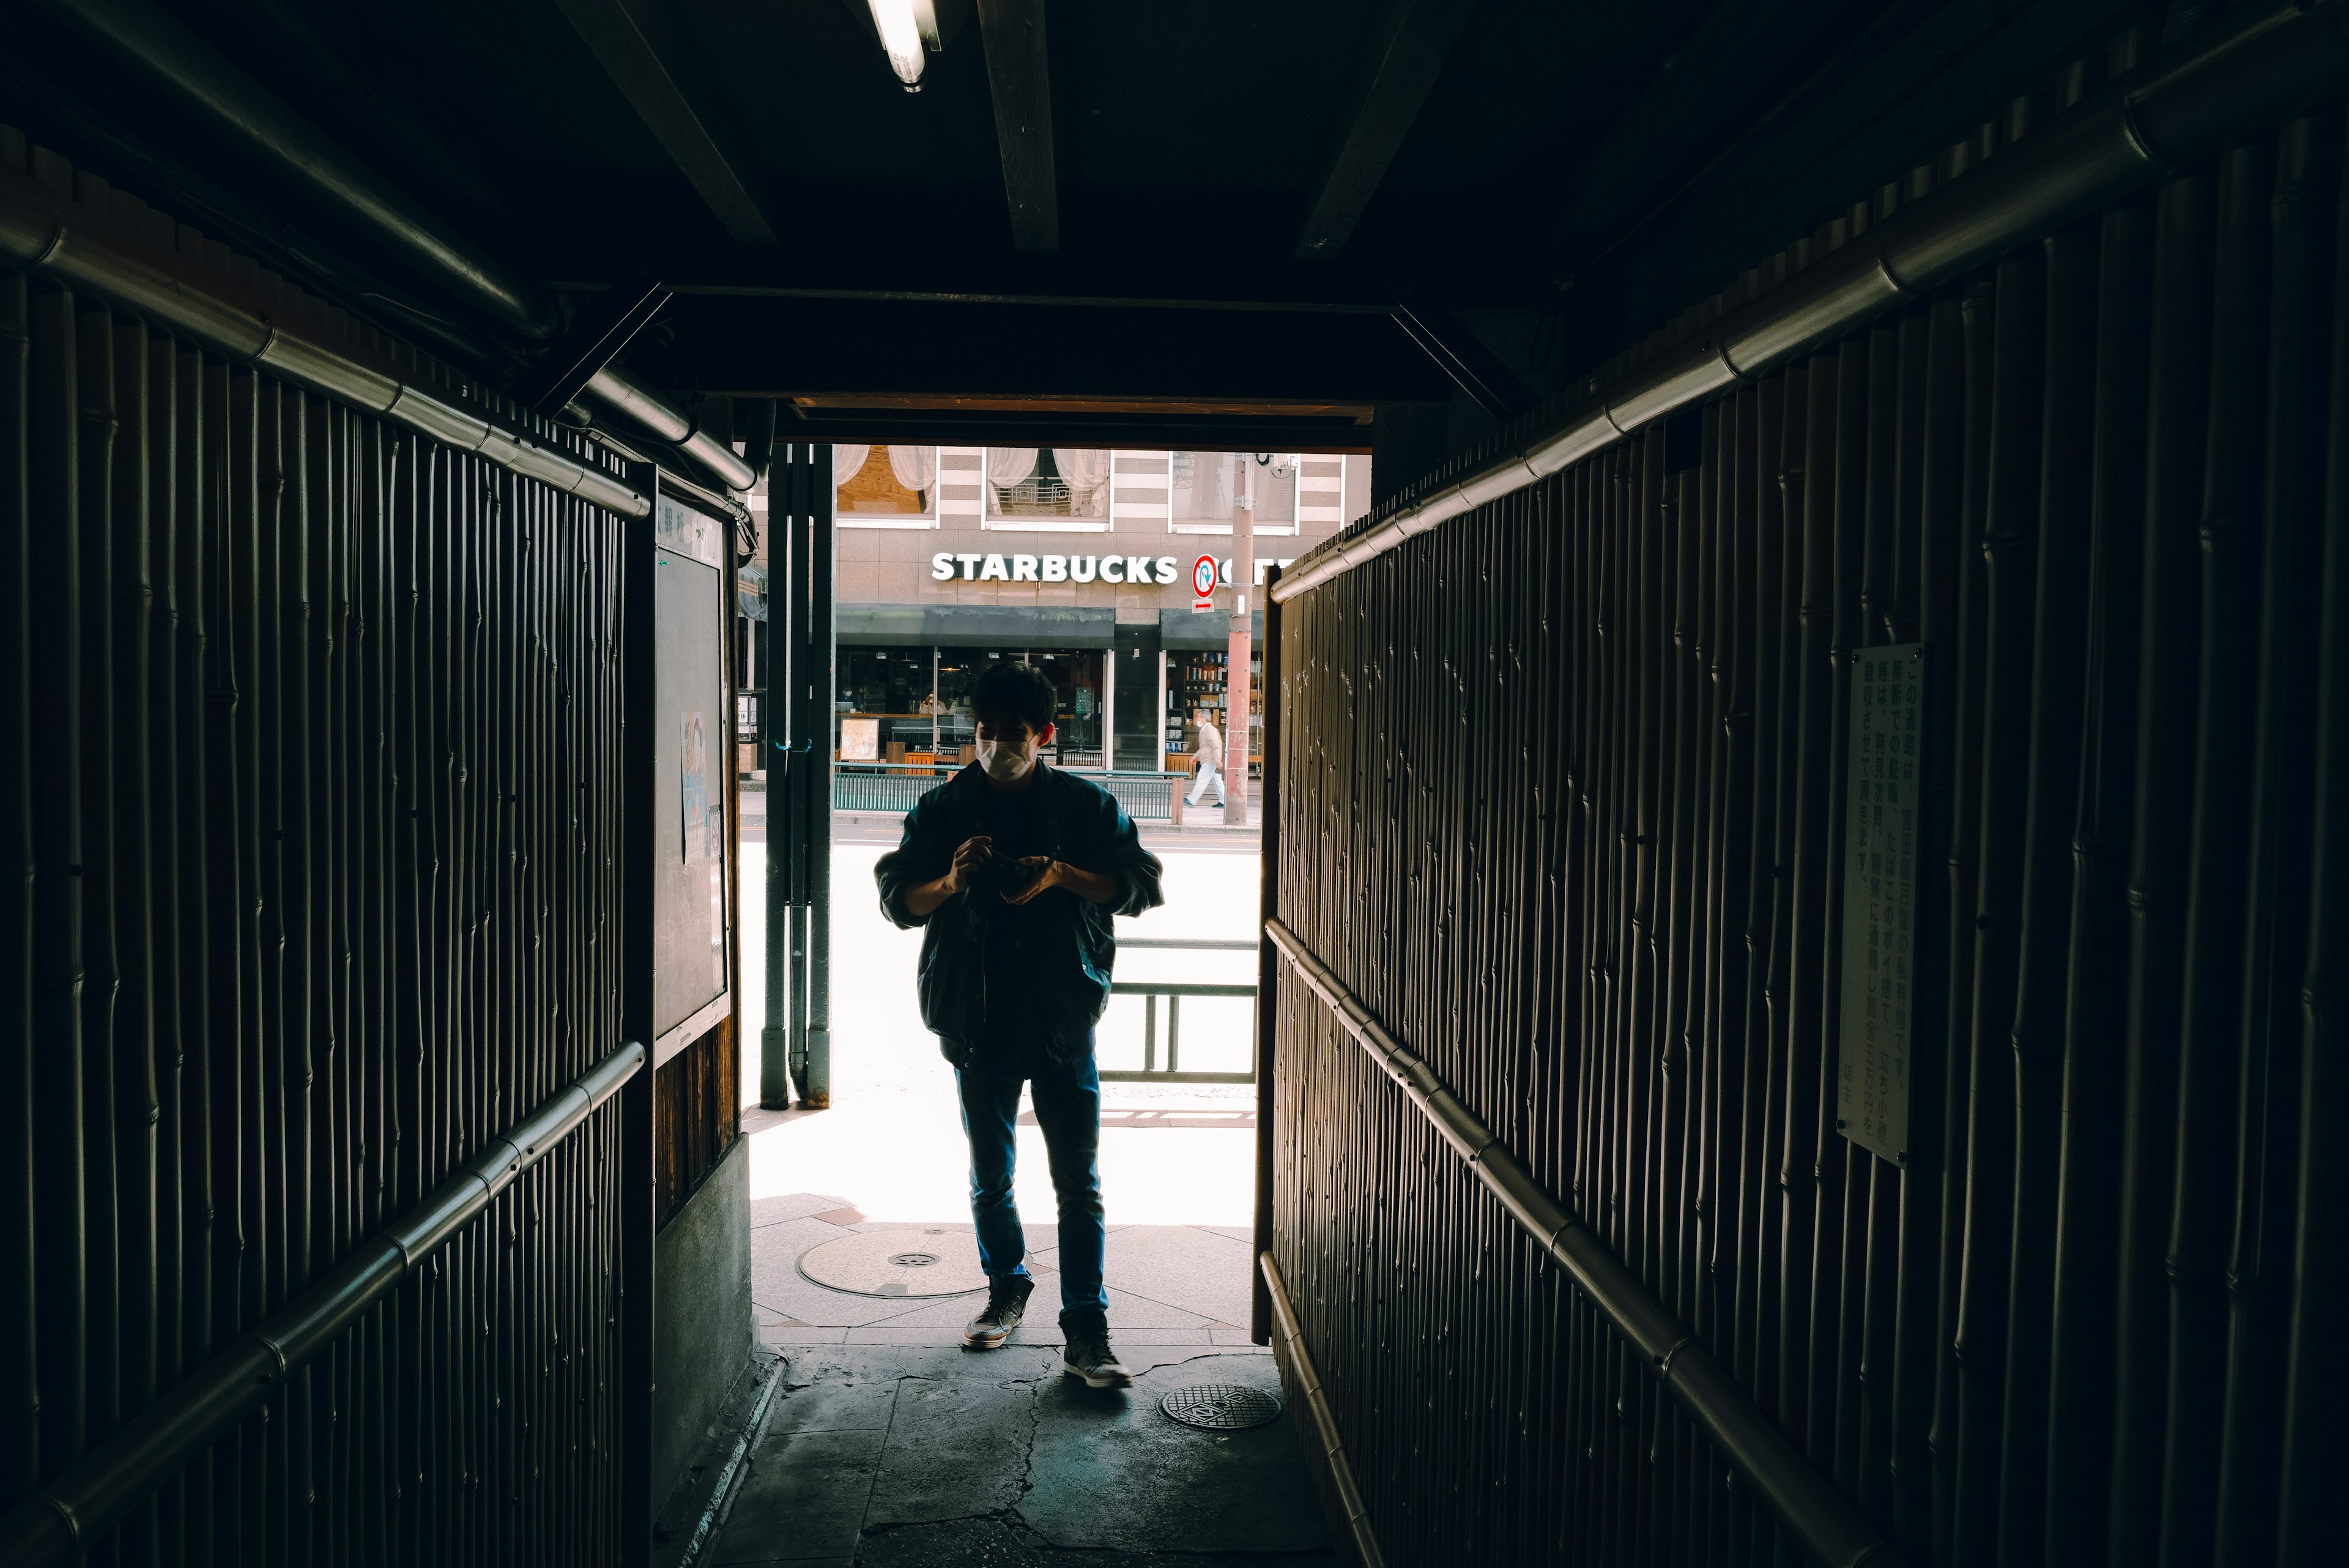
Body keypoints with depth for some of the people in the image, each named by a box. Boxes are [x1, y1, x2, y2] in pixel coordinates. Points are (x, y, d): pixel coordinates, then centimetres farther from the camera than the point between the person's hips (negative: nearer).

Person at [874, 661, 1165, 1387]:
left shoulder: (1086, 805, 0)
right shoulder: (942, 809, 4)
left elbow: (1140, 884, -2)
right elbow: (898, 899, 5)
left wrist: (1062, 876, -17)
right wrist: (949, 883, -17)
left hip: (1063, 1021, -2)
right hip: (979, 1023, 2)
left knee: (1078, 1184, -2)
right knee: (989, 1178, 15)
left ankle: (1087, 1332, 4)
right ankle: (1007, 1288, 37)